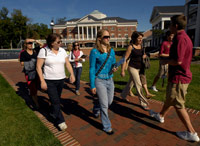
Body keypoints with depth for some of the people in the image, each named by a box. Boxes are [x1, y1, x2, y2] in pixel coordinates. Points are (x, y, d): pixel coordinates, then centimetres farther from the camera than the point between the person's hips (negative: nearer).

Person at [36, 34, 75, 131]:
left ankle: (53, 114, 44)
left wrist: (72, 74, -12)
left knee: (57, 100, 18)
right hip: (49, 81, -4)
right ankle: (60, 121, 12)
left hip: (61, 79, 5)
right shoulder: (44, 51, -9)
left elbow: (67, 63, 3)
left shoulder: (62, 51, 3)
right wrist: (42, 81, -15)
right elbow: (38, 67, -9)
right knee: (55, 101, -5)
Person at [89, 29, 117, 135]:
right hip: (99, 80, -6)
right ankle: (107, 127, 25)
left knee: (110, 102, 19)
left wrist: (114, 69, -9)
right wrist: (92, 85, -11)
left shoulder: (111, 51, 5)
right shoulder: (95, 52, -11)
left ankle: (96, 109, 50)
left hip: (110, 80, 6)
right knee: (104, 105, 2)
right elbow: (92, 69, -9)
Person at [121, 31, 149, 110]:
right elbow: (125, 59, -14)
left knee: (130, 83, 19)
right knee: (139, 85, -4)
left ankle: (123, 96, 40)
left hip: (140, 68, 7)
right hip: (133, 68, -7)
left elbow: (143, 54, 26)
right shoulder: (131, 47, -12)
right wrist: (122, 70, -17)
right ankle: (143, 103, 9)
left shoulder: (141, 46, 6)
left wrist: (144, 56, 4)